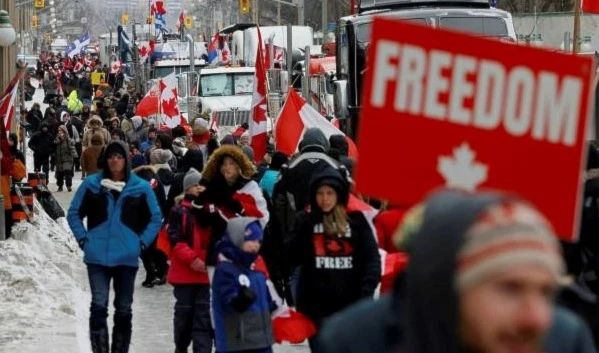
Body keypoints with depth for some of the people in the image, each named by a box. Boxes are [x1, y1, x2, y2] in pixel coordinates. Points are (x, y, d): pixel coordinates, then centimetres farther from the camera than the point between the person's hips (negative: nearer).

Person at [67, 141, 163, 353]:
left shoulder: (141, 187, -2)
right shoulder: (91, 184, -1)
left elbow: (156, 218, 7)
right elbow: (74, 213, 9)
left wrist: (142, 242, -1)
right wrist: (83, 239, 0)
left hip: (127, 258, 1)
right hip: (97, 257, -1)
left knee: (123, 310, 10)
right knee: (99, 305, -11)